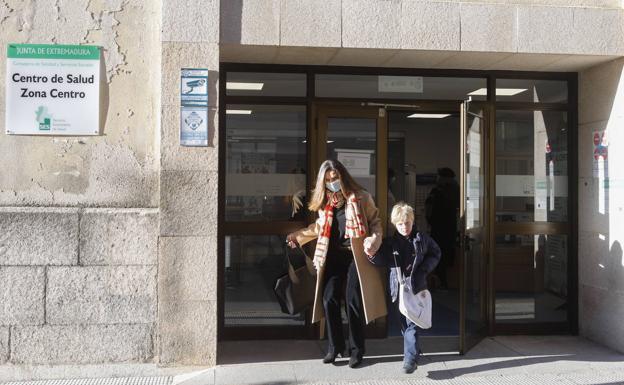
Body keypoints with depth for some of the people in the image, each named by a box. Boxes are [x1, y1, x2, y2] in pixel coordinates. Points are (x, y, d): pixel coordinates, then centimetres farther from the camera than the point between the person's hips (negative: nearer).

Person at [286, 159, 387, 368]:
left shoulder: (360, 197, -4)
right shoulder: (325, 202, 10)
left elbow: (375, 221, 0)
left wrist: (374, 240, -18)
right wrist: (298, 235, 22)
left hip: (355, 256, -4)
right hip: (333, 256, 5)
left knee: (353, 302, -3)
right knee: (329, 300, -1)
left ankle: (356, 350, 11)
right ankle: (335, 346, 15)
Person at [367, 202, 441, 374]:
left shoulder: (422, 239, 1)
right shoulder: (390, 243, 3)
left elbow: (435, 253, 12)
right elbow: (382, 261, 6)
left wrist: (425, 268, -2)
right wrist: (373, 255, -15)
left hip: (416, 287, -3)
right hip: (398, 287, 3)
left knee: (411, 323, -11)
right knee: (405, 323, 12)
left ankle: (410, 358, -12)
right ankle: (414, 352, 29)